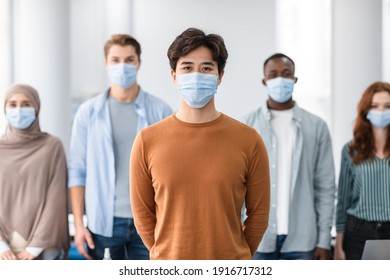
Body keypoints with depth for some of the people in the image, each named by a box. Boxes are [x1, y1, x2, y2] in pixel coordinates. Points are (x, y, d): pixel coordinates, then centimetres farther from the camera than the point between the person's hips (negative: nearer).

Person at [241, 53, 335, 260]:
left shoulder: (316, 126, 5)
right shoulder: (247, 126, 4)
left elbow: (325, 186, 4)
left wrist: (324, 240, 0)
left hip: (301, 239, 1)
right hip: (257, 237, 0)